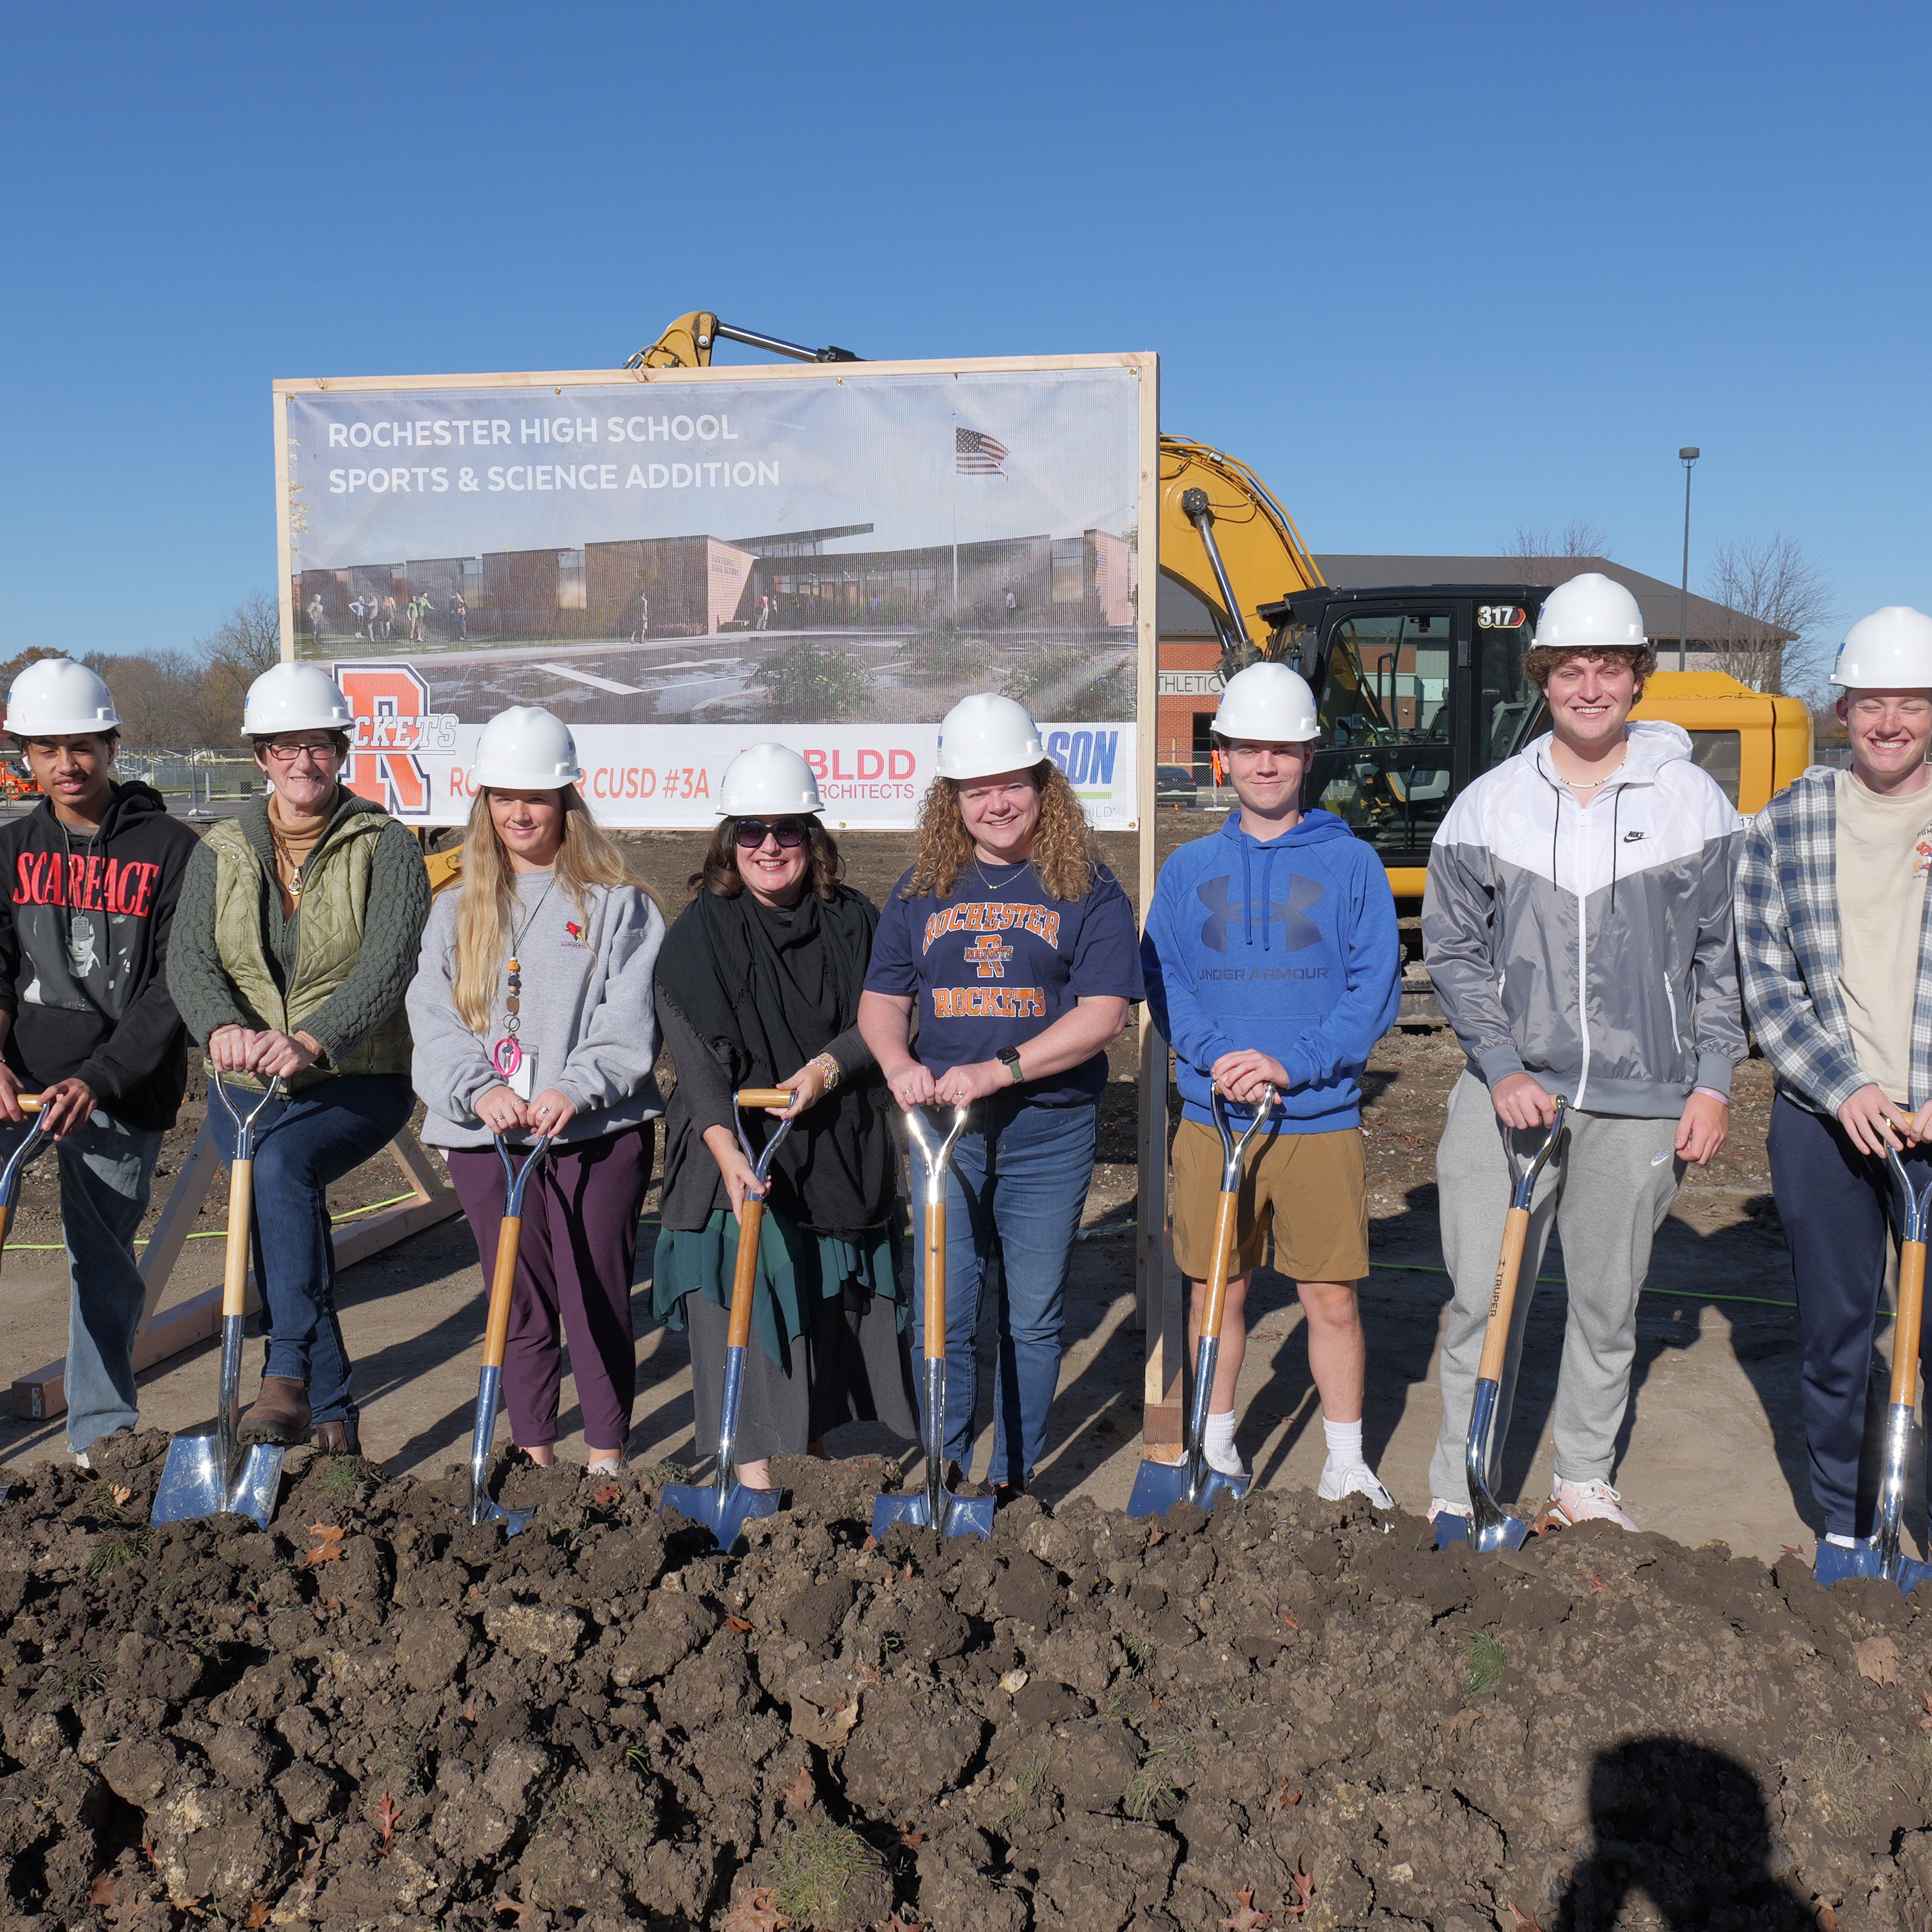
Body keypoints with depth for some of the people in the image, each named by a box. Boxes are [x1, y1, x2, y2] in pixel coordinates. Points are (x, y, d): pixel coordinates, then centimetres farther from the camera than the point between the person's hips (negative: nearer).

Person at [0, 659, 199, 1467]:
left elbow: (176, 985, -6)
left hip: (123, 1093, -2)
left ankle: (100, 1433, 21)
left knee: (103, 1263, 5)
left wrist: (98, 1080, -15)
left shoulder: (170, 848, -2)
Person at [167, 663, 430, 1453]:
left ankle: (287, 1378, -29)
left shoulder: (386, 846, -4)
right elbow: (188, 960, -9)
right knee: (289, 1205, -5)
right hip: (246, 1088, 4)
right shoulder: (221, 852, 7)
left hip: (359, 1083, -4)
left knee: (282, 1167, -30)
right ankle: (333, 1415, 9)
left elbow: (385, 969, -19)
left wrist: (310, 1042, -37)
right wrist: (223, 1026, -32)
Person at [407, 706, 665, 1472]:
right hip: (484, 1135, 3)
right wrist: (479, 1089, -13)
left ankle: (606, 1459, 13)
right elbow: (433, 1016, 4)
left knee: (597, 1300, 0)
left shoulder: (617, 903, 4)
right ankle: (535, 1457, 21)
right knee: (520, 1303, 10)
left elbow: (632, 1017, -5)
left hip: (596, 1131, -3)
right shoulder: (457, 910, 15)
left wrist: (575, 1091, -19)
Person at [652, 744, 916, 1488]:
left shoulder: (853, 921, 6)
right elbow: (695, 1054, -13)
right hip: (739, 1154, -3)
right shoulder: (698, 932, -4)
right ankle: (754, 1471, 3)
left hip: (841, 1148, 3)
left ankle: (818, 1444, 27)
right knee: (747, 1300, -5)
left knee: (832, 1300, 10)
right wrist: (726, 1148, -26)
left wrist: (828, 1067, -17)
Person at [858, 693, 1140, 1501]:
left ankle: (1012, 1482, 22)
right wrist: (899, 1065, -10)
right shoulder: (923, 887, 10)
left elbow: (1103, 1013, -10)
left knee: (1032, 1320, 7)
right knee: (940, 1318, 4)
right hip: (942, 1129, 2)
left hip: (1049, 1131, -2)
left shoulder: (1086, 888, 0)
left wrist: (998, 1070, -20)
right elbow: (880, 1000, 12)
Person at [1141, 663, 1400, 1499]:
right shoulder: (1187, 869, 9)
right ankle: (1215, 1450, 27)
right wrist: (1220, 1058, -14)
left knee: (1331, 1298, 2)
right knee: (1216, 1292, 10)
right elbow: (1162, 983, 3)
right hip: (1210, 1118, 2)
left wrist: (1291, 1063, -16)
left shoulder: (1352, 864, 3)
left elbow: (1376, 991, -3)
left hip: (1320, 1120, -2)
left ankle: (1346, 1463, 19)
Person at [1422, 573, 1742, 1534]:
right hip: (1510, 1089, 0)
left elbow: (1724, 954, 7)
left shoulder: (1693, 800, 2)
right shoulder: (1488, 806, 2)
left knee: (1608, 1304, 12)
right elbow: (1452, 948, 3)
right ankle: (1459, 1494, 15)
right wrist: (1502, 1067, -8)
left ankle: (1585, 1482, 30)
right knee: (1483, 1301, 1)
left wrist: (1712, 1083, 0)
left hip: (1641, 1100, 1)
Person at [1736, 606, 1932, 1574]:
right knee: (1834, 1335, 11)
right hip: (1824, 1122, 1)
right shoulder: (1784, 825, 3)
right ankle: (1845, 1521, 29)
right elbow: (1765, 981, 0)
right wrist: (1844, 1088, -12)